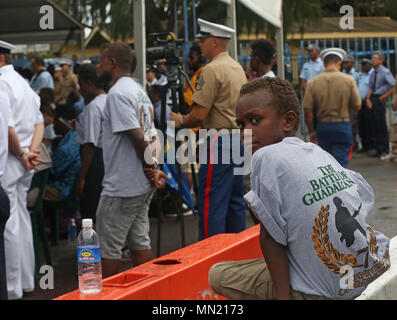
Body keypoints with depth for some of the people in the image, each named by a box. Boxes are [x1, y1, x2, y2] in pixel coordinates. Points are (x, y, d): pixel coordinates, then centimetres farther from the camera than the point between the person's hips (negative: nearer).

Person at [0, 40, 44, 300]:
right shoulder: (22, 82, 17)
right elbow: (39, 122, 16)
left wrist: (21, 153, -9)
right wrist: (31, 152, 3)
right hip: (23, 164, 10)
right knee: (21, 219, 15)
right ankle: (26, 280, 22)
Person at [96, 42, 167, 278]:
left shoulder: (118, 93, -16)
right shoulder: (139, 91, 15)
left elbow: (138, 137, -21)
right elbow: (150, 135, 14)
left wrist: (149, 168, -9)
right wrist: (152, 168, 7)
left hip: (121, 186, -10)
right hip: (143, 185, 10)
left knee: (108, 248, -1)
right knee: (140, 241, 14)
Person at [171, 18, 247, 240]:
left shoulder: (213, 70, -14)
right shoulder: (238, 68, 14)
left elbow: (200, 114, -18)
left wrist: (181, 122, 3)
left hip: (220, 141, -9)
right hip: (239, 138, 10)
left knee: (211, 201, -6)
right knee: (235, 199, 14)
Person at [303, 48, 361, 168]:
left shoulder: (313, 82, -4)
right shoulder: (348, 80, -7)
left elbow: (307, 110, -4)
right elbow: (357, 106, -2)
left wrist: (311, 131, 8)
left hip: (323, 126, 2)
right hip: (342, 126, -2)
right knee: (340, 163, 0)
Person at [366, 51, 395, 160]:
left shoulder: (385, 72, -9)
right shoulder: (373, 73, 12)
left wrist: (385, 96, -12)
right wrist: (368, 99, 0)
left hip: (380, 99, -7)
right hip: (372, 99, 7)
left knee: (381, 126, -4)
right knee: (375, 125, 10)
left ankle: (385, 151, 4)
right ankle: (378, 150, 19)